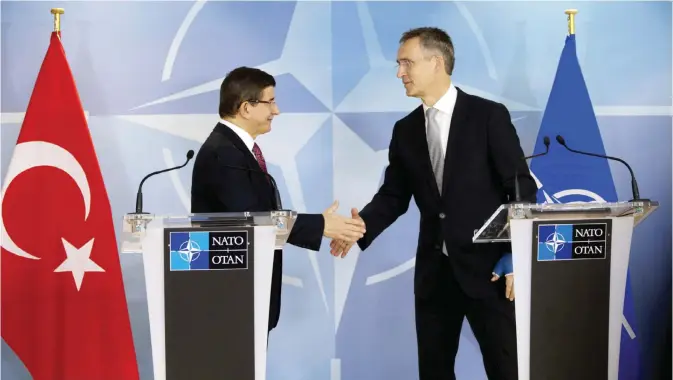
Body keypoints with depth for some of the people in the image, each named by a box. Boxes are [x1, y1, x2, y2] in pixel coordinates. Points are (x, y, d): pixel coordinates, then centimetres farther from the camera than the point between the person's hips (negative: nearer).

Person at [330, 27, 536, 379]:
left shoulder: (489, 115, -6)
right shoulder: (405, 129, 9)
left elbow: (523, 189, -6)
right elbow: (393, 196, 8)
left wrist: (517, 258, -11)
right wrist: (361, 226, -12)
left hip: (486, 267, -5)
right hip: (434, 270, 5)